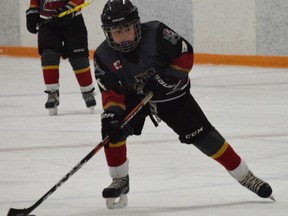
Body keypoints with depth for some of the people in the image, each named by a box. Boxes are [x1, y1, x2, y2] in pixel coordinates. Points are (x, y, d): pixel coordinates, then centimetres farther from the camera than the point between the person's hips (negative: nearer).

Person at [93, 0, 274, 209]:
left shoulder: (156, 33, -27)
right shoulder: (104, 56, -19)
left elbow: (185, 54, -17)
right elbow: (111, 92, -15)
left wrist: (169, 76, -27)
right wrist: (112, 111, -34)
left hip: (170, 93, -2)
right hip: (133, 97, 2)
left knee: (201, 134, -6)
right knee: (112, 128, -22)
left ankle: (245, 176, 5)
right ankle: (120, 181, -4)